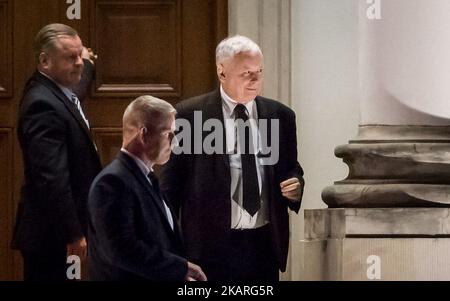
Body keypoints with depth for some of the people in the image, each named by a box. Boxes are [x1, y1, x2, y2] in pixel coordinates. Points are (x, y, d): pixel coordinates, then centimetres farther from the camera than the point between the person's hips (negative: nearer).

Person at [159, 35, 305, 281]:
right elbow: (171, 182, 1)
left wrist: (295, 187, -5)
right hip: (211, 245, -3)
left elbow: (291, 169, 19)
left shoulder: (281, 116, 8)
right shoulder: (190, 115, -2)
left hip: (265, 244, 3)